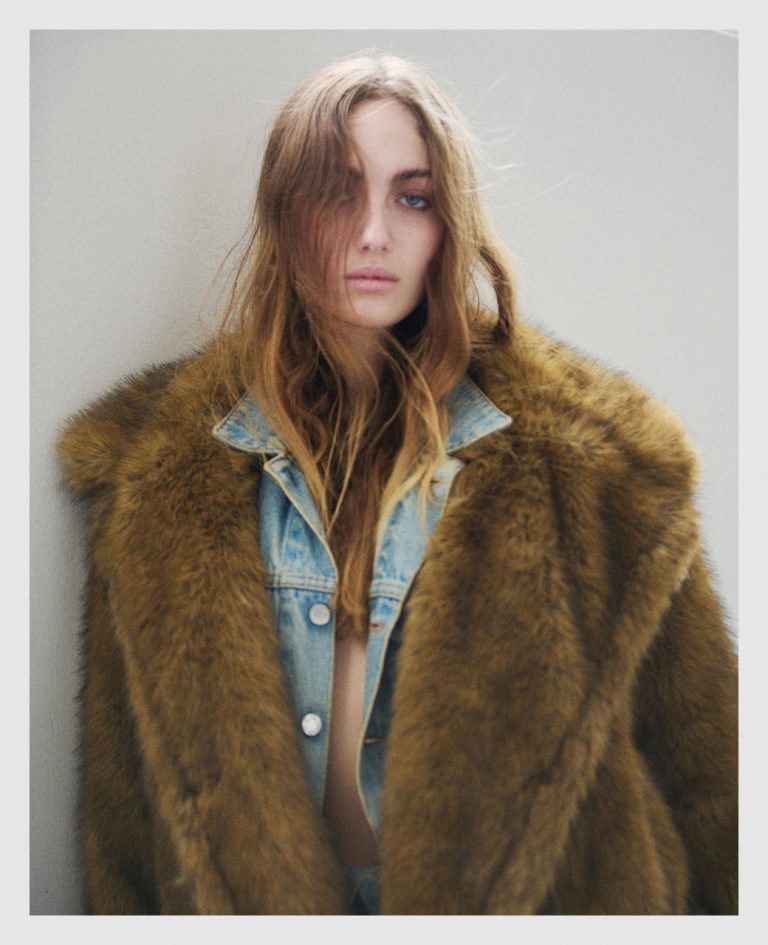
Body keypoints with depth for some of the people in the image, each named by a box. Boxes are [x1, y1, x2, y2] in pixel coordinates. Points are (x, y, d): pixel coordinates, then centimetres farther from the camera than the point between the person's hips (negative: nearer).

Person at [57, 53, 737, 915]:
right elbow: (125, 794, -2)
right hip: (250, 897, 1)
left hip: (526, 890, 0)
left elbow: (698, 768, -5)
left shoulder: (587, 458, -11)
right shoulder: (165, 468, -7)